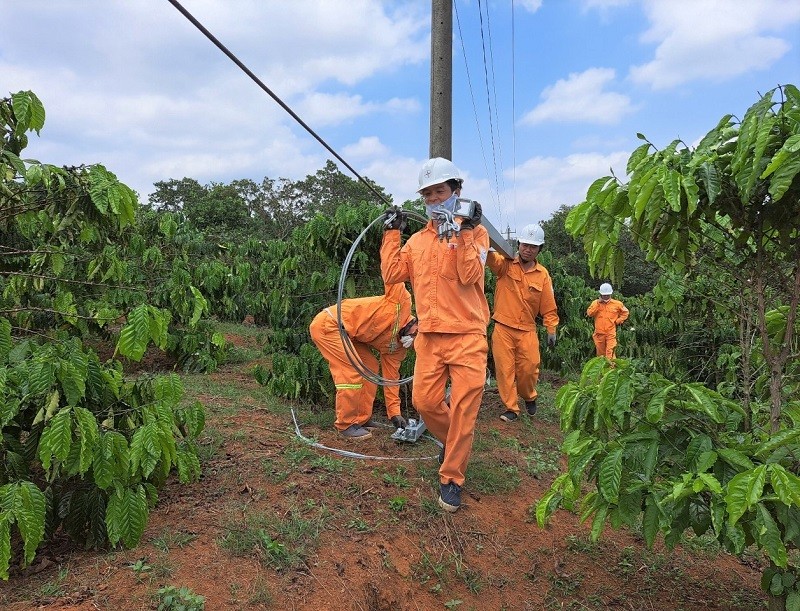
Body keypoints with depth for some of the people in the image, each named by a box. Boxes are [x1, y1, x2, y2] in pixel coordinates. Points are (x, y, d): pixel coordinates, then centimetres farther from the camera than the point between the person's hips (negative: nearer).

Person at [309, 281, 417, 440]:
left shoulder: (396, 347, 6)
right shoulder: (403, 303, -14)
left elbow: (391, 377, 9)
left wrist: (394, 413, 6)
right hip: (328, 324, -9)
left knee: (371, 368, 9)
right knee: (352, 373, -13)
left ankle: (362, 419, 18)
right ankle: (345, 425, 1)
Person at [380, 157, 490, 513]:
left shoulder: (474, 231, 1)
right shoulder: (418, 239, 16)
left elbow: (469, 276, -14)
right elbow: (392, 274, 5)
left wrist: (462, 233, -17)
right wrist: (392, 232, 7)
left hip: (466, 336, -4)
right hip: (430, 337, 5)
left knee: (463, 411, -2)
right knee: (424, 401, 3)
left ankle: (451, 478, 14)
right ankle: (453, 442, 34)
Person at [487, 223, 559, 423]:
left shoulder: (542, 274, 5)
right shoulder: (505, 264, -2)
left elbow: (549, 306, 8)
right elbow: (491, 257, -24)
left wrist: (551, 331, 4)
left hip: (528, 330, 2)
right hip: (503, 328, -1)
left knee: (529, 368, 2)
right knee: (505, 369, 2)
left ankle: (529, 397, 32)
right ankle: (511, 408, 15)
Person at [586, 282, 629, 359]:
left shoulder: (617, 304, 2)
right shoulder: (596, 302, 2)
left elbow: (625, 312, 15)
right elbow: (589, 313, -12)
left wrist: (618, 321, 3)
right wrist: (598, 303, -14)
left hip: (611, 333, -2)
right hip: (599, 333, 2)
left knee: (610, 353, -12)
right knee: (600, 353, 11)